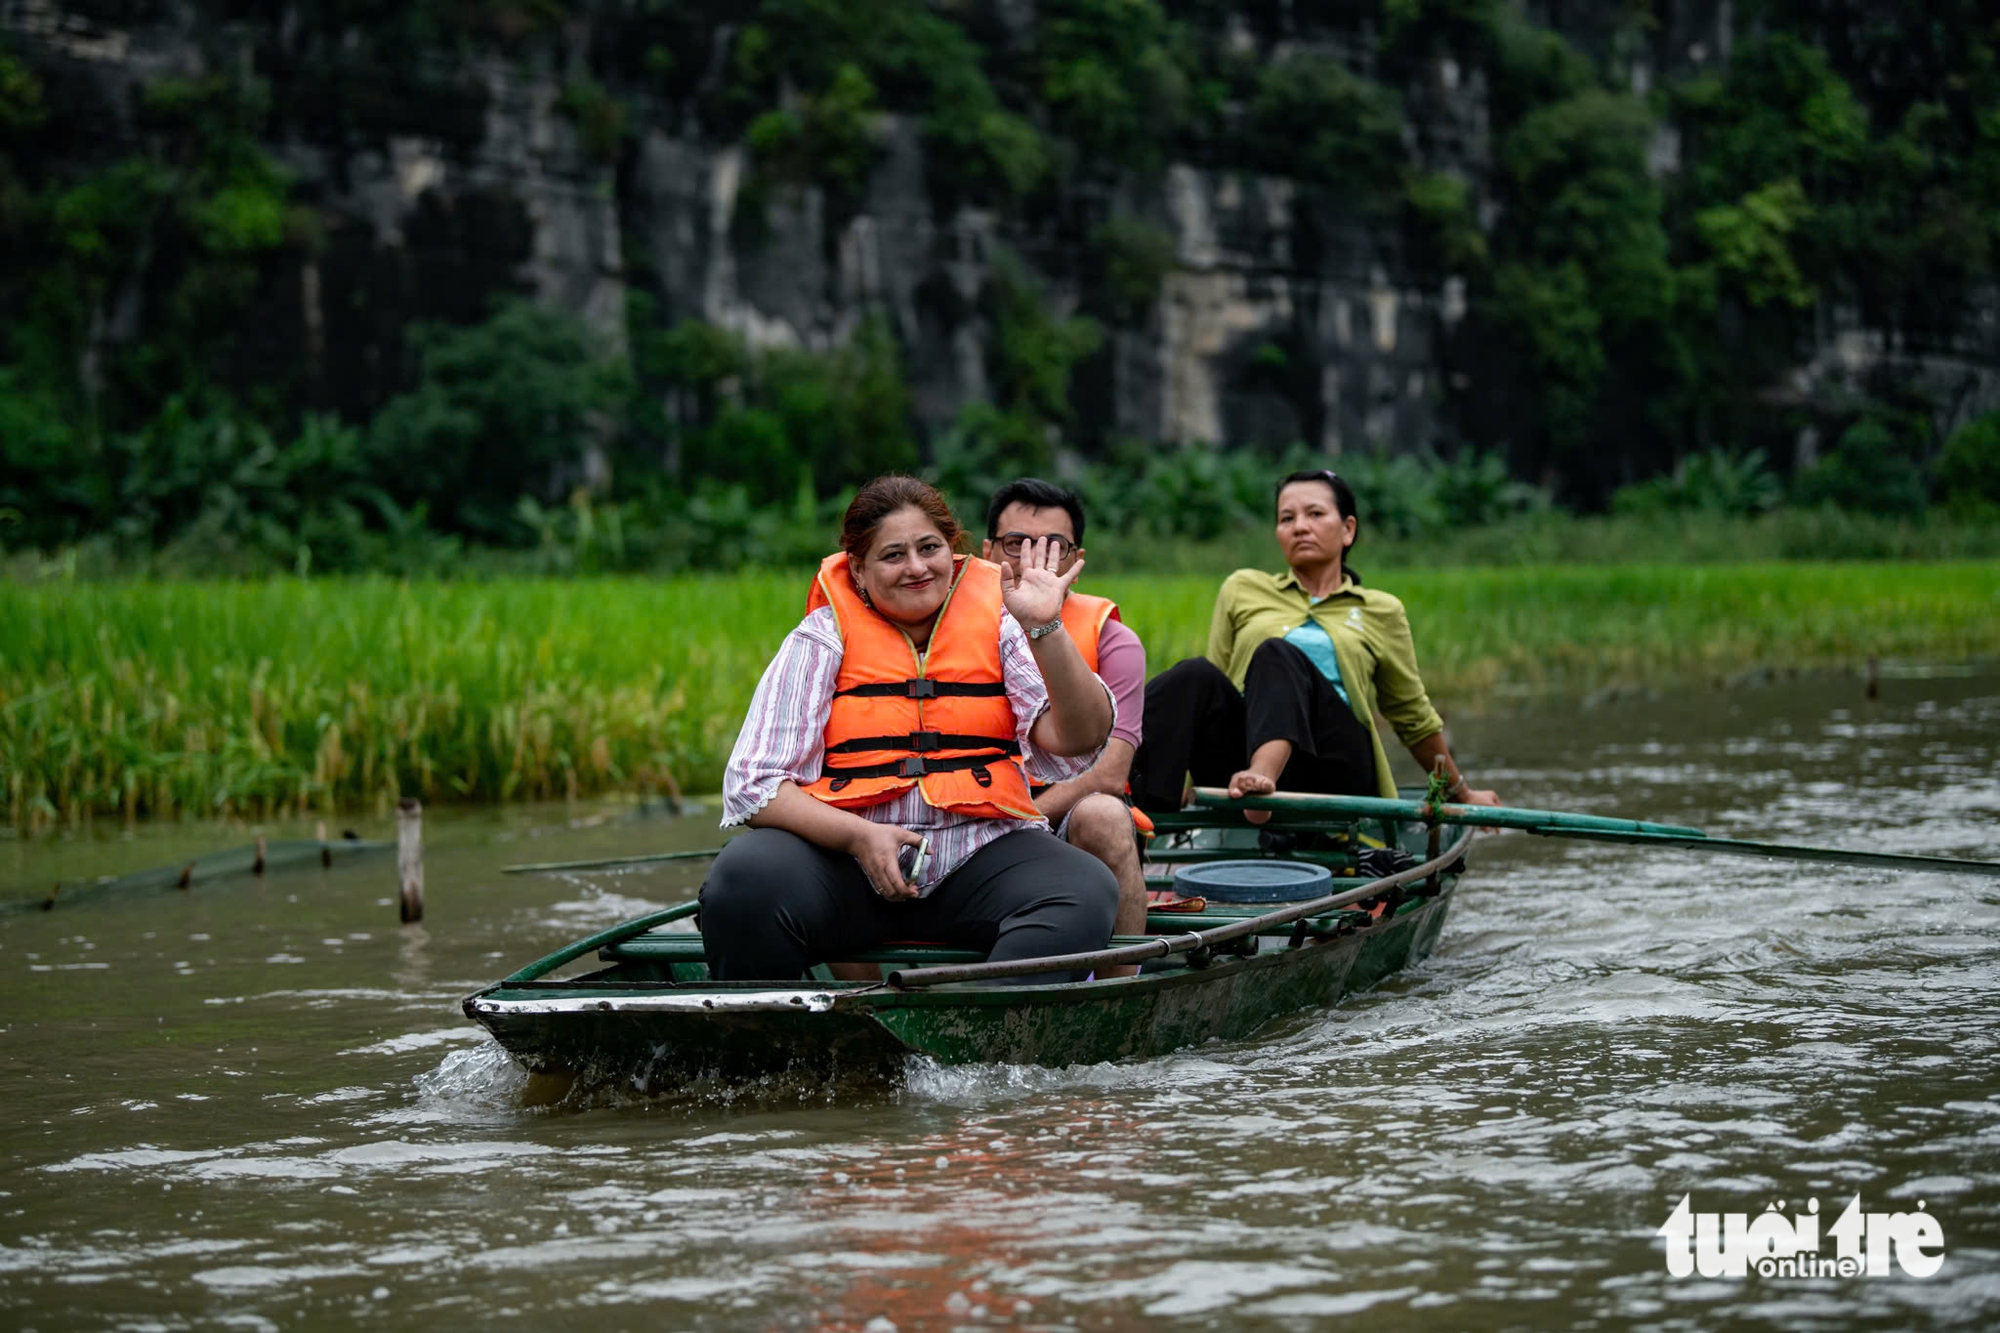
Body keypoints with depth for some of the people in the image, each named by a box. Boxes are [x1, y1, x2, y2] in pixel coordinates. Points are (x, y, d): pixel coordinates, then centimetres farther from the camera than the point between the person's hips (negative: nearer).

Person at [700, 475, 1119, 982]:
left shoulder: (998, 623, 10)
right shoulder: (823, 640, 6)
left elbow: (1079, 736, -3)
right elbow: (751, 785, -2)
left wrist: (1045, 628, -17)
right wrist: (857, 836, -17)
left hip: (979, 857, 1)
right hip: (840, 859, -1)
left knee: (1088, 890, -28)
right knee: (745, 879, -30)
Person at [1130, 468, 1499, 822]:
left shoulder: (1381, 612, 21)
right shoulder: (1242, 589, 22)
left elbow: (1415, 719, 30)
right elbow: (1210, 687, 21)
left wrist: (1462, 793, 36)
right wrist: (1184, 777, 9)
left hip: (1337, 767, -1)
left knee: (1278, 655, -29)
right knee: (1196, 675, -31)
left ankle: (1264, 774, -59)